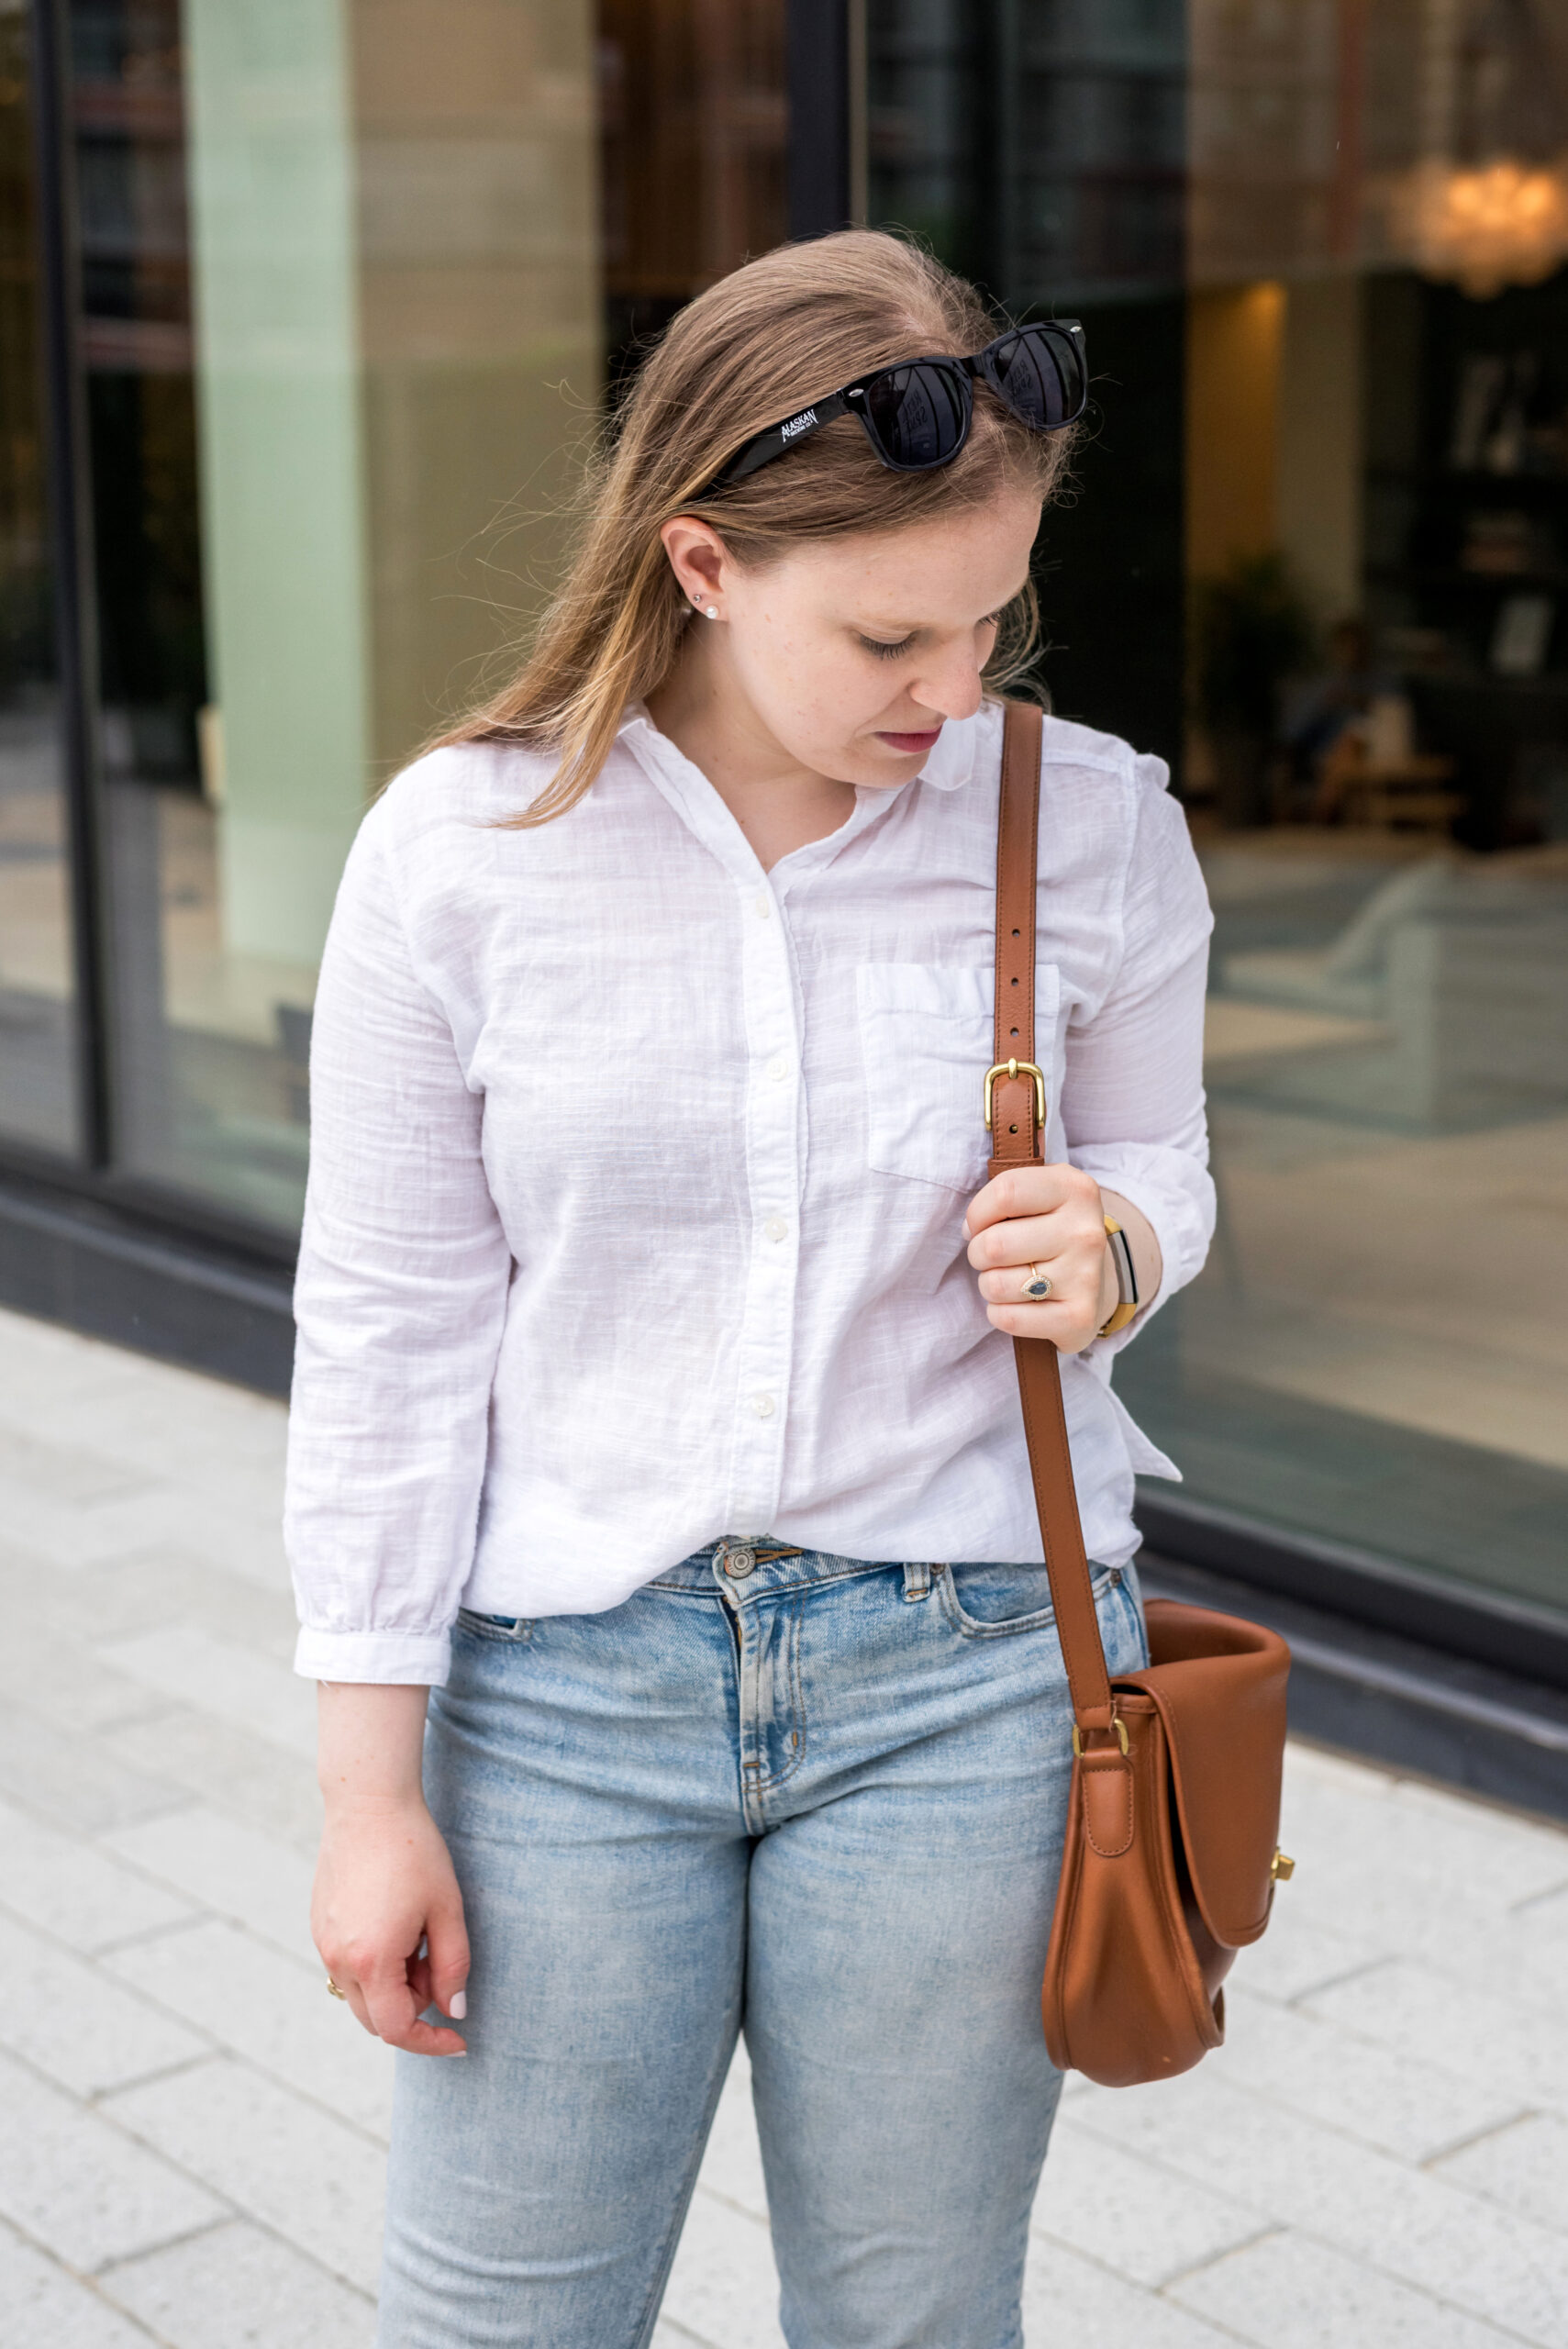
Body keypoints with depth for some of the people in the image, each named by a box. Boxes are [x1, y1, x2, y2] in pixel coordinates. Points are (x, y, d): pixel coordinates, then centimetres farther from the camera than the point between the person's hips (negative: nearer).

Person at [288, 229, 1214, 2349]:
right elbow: (390, 1334, -3)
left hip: (965, 1673, 1)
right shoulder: (462, 848, -8)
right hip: (567, 1682, 0)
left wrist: (1109, 1246, -14)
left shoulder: (1093, 828, -5)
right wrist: (371, 1794, -2)